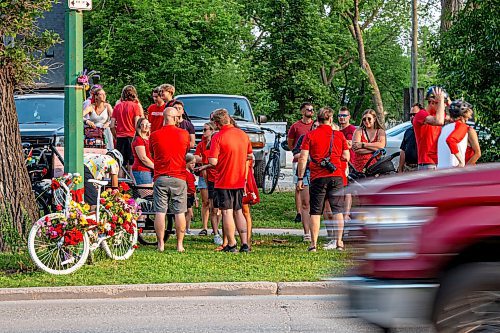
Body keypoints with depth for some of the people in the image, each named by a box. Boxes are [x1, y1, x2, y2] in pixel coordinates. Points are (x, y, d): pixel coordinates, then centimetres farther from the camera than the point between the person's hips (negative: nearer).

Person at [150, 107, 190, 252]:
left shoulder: (154, 136, -3)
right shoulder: (184, 134, -2)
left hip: (160, 178, 0)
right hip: (179, 178, 0)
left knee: (160, 212, 3)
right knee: (179, 213, 5)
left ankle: (161, 244, 1)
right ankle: (180, 244, 6)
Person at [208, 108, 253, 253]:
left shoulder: (218, 137, -15)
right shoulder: (243, 135, 4)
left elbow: (213, 161, -19)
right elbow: (249, 156, 15)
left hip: (224, 181, -6)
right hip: (240, 181, 6)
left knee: (227, 213, 1)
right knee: (238, 212, 14)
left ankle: (231, 244, 3)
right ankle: (244, 243, 9)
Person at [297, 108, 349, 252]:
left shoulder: (310, 136, 1)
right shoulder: (339, 135, 5)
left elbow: (303, 157, -4)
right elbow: (346, 157, 6)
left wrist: (300, 178, 0)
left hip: (317, 178, -1)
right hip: (336, 176, 1)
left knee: (315, 212, 3)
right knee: (337, 210, 7)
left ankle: (313, 244, 0)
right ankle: (339, 242, 2)